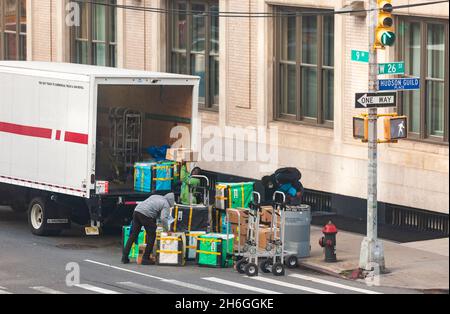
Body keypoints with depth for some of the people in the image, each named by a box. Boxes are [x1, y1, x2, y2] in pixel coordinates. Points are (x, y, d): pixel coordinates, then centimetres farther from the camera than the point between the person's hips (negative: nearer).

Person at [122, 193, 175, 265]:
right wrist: (167, 230, 2)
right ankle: (146, 258, 5)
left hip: (137, 211, 7)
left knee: (133, 235, 13)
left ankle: (125, 257, 13)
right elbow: (163, 218, -9)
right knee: (151, 235, 7)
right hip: (146, 215, -7)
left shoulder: (156, 197, 28)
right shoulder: (166, 205, 5)